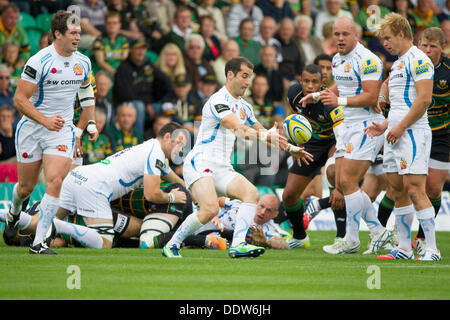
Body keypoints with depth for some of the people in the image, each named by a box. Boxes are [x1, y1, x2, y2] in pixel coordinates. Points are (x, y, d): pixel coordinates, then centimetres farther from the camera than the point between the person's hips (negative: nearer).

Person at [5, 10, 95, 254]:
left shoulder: (83, 62, 2)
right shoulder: (39, 62, -15)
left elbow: (86, 88, 24)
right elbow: (19, 99, -14)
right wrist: (46, 121, -21)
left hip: (62, 129, 3)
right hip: (32, 128, -3)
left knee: (55, 181, -17)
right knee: (26, 186, 10)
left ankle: (38, 243, -15)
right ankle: (14, 212, 47)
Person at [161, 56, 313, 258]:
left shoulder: (242, 106, 17)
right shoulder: (218, 101, -13)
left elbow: (262, 132, 28)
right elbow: (238, 129, -27)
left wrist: (291, 148, 21)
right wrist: (265, 136, -40)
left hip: (222, 168, 9)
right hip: (199, 163, -9)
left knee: (251, 193, -15)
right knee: (210, 209, -27)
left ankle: (237, 245, -22)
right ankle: (172, 245, -9)